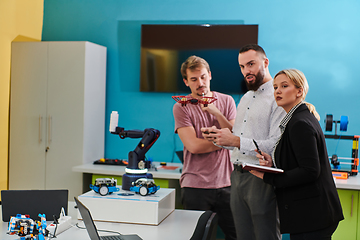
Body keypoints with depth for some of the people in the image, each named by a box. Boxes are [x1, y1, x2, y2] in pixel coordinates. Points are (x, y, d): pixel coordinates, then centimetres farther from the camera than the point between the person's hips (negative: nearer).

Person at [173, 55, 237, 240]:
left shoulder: (226, 101, 8)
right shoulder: (181, 107, -2)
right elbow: (194, 146, -12)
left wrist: (216, 112, -12)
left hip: (226, 183, 3)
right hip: (195, 186, -2)